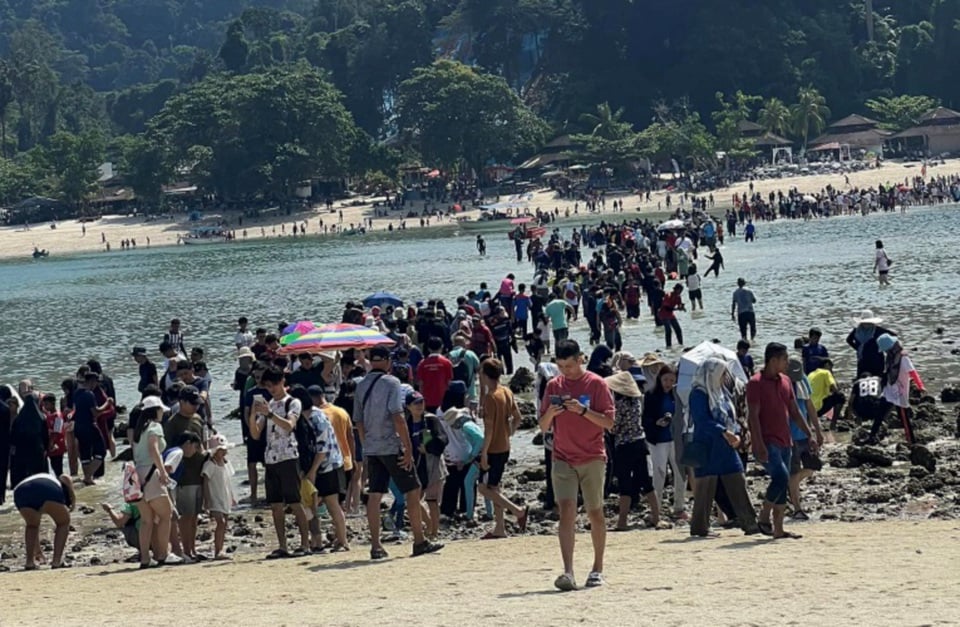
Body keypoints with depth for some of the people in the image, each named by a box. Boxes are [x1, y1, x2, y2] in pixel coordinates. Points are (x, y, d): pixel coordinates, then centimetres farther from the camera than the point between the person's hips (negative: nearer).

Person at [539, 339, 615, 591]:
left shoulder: (597, 384, -3)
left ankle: (598, 568, 21)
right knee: (566, 511, -12)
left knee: (595, 513, 8)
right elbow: (544, 427, 9)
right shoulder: (554, 386, 7)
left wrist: (582, 410, -21)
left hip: (593, 459, -2)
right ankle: (568, 572, -20)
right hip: (563, 459, 2)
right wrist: (551, 413, -13)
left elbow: (609, 422, -8)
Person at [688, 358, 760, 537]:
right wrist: (724, 432, -27)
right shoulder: (698, 394, -10)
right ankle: (699, 527, 5)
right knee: (706, 487, -3)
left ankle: (749, 523, 6)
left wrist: (736, 434, -1)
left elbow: (731, 418, 18)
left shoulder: (722, 393, 16)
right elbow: (703, 421, -21)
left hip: (726, 448, 8)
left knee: (738, 485, 5)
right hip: (708, 449, -8)